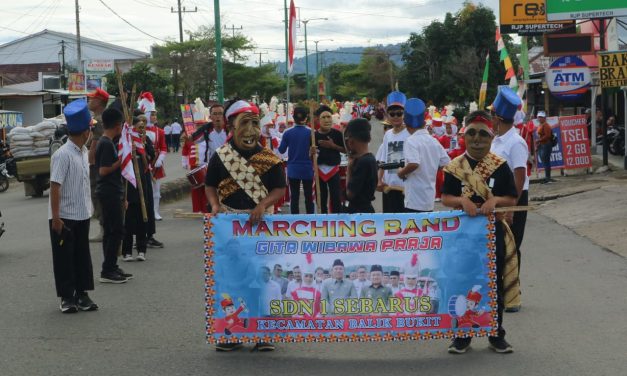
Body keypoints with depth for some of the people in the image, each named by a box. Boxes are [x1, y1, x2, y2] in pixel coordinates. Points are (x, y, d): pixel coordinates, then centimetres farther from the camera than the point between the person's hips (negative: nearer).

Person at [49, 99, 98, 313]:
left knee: (82, 255, 13)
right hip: (65, 217, -8)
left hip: (82, 215, 8)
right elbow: (55, 186, -20)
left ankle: (82, 294, 23)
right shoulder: (63, 155, -19)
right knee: (64, 257, 4)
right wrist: (56, 217, -22)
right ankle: (67, 297, 13)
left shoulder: (83, 152, 7)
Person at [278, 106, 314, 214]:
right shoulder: (310, 132, -9)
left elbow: (281, 150, 2)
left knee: (294, 197, 7)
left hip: (293, 169, 1)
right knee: (309, 197, 9)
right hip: (307, 169, -1)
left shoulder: (288, 133, -7)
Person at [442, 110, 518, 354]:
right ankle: (462, 334, 18)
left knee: (495, 283, 7)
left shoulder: (500, 166, -2)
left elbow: (512, 199, -1)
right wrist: (462, 200, -19)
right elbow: (445, 198, -1)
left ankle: (496, 335, 20)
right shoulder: (454, 166, 0)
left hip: (493, 230, 0)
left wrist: (494, 200, -19)